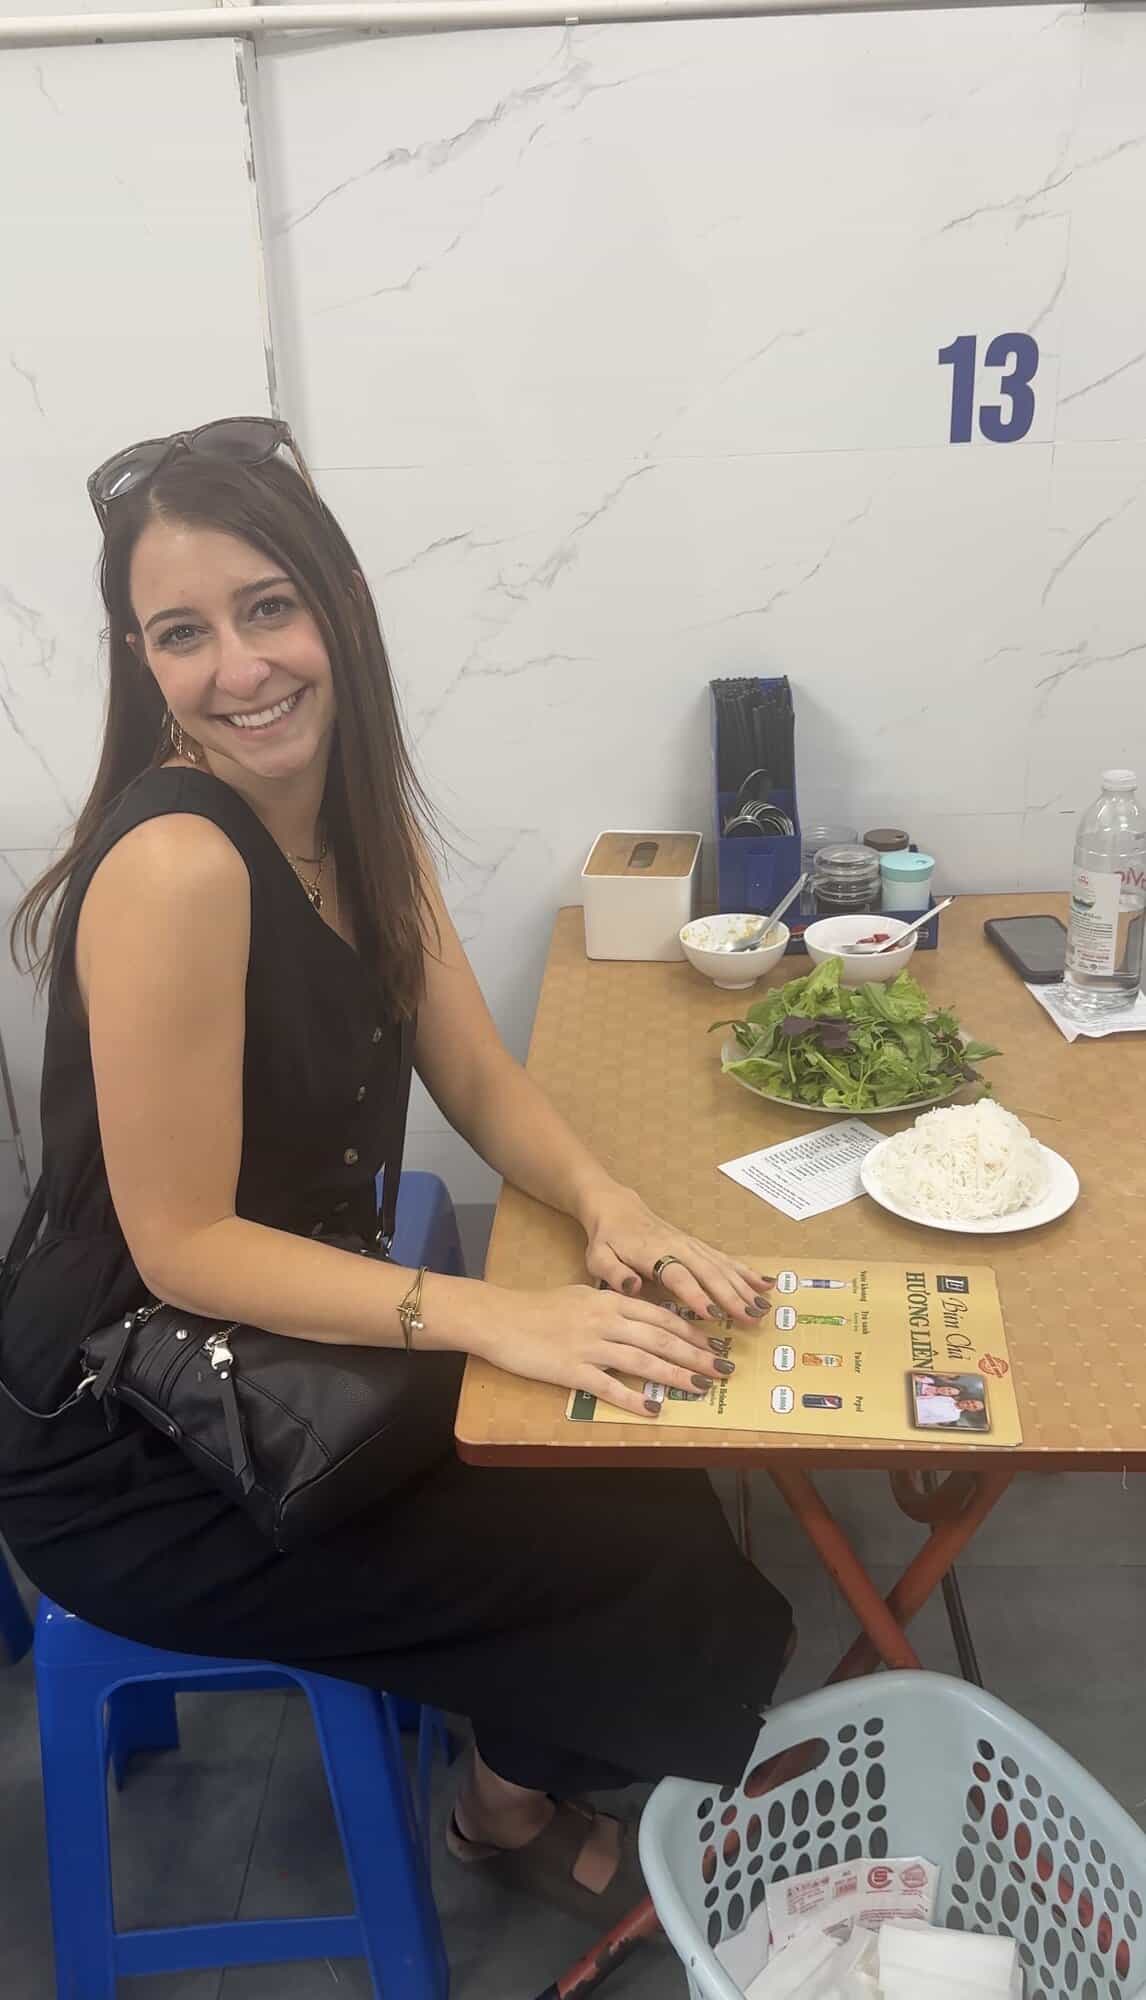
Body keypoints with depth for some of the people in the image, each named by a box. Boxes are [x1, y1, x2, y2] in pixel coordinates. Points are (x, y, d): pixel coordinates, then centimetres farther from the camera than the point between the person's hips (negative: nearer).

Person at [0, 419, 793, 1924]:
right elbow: (182, 1246, -24)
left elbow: (478, 1081, 3)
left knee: (652, 1473, 4)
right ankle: (517, 1802, 27)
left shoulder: (356, 814, -1)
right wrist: (493, 1316, -30)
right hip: (136, 1466, -7)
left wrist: (605, 1206, -15)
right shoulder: (176, 867, -28)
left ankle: (530, 1776, 32)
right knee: (644, 1561, -6)